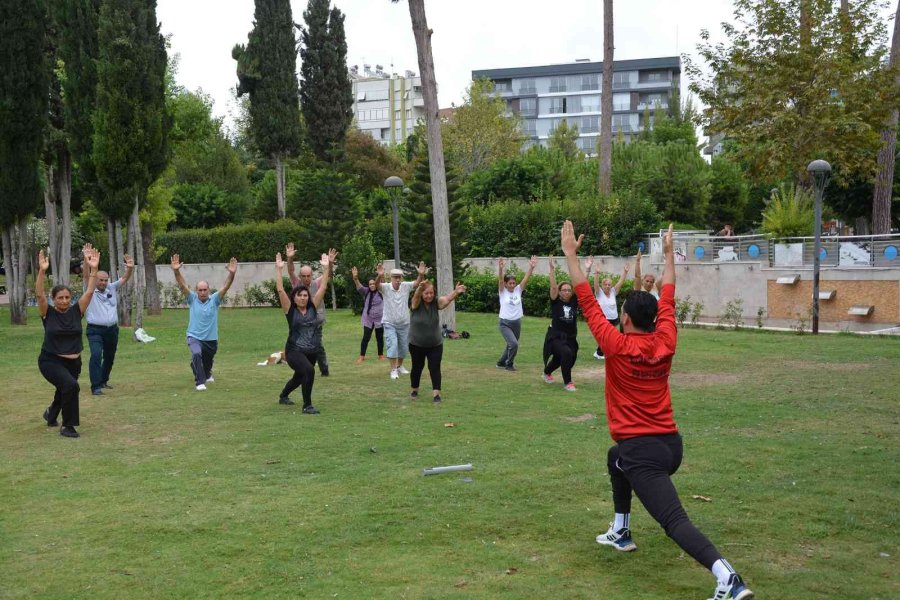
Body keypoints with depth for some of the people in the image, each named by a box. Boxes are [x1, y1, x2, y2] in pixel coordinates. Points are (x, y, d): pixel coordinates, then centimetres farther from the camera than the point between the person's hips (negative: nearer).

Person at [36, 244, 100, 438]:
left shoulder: (76, 311, -3)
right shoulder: (48, 313, -9)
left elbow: (90, 291, -11)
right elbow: (39, 294, -24)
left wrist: (93, 269, -23)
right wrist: (42, 271, -37)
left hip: (73, 362, 5)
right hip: (50, 361, -5)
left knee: (64, 391, 24)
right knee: (71, 385, -30)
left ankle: (51, 414, 59)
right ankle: (67, 427, -15)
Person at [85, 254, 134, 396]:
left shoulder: (112, 288, 8)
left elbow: (124, 279, 3)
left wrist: (130, 268, -17)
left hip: (112, 330, 5)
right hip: (95, 330, -5)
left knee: (109, 357, 17)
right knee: (96, 356, -19)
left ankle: (103, 381, 37)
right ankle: (95, 386, -18)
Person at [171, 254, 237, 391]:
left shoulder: (214, 299, -6)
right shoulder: (192, 299, -4)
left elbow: (225, 287, -18)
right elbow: (182, 285, -16)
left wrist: (231, 274, -35)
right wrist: (176, 271, -32)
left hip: (211, 339, 2)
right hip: (194, 337, -2)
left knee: (208, 362, 21)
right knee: (196, 355, -32)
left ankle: (207, 375, 56)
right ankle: (200, 382, -24)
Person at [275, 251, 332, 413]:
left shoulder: (313, 308, 0)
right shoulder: (290, 310, -8)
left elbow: (323, 287, -2)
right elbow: (280, 290, -15)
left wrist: (326, 267, -5)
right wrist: (278, 269, -16)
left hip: (312, 351, 5)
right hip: (294, 351, -5)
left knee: (299, 377, 25)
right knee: (309, 371, -32)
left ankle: (283, 396, 57)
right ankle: (307, 406, -20)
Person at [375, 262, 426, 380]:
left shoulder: (406, 286, -8)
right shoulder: (386, 288, -14)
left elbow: (418, 283, -21)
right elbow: (377, 284, -33)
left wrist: (421, 275, -43)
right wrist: (379, 276, -56)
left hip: (404, 323, 3)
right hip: (389, 323, -3)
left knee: (403, 347, 14)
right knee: (393, 345, -15)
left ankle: (400, 366, 35)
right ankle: (393, 370, -10)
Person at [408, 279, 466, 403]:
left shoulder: (436, 303, -12)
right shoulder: (416, 304, -16)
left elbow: (447, 298, -31)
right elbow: (416, 296, -39)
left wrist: (456, 292, -55)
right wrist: (420, 288, -63)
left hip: (435, 344, 1)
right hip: (416, 344, -1)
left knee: (435, 368, -6)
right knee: (417, 367, 14)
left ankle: (436, 394, -5)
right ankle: (414, 390, 33)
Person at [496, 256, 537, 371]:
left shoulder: (518, 290, 1)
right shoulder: (502, 291, -6)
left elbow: (526, 278, -11)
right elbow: (500, 280, -24)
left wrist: (531, 267, -26)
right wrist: (501, 268, -42)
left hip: (517, 323, 5)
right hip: (505, 323, -5)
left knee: (511, 345, 18)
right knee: (513, 344, -21)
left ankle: (501, 363, 41)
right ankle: (509, 364, 1)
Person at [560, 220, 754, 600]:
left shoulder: (617, 346, -11)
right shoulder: (666, 343, 3)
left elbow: (587, 302, -6)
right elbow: (667, 301, 17)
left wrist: (570, 254, 0)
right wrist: (668, 255, 27)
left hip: (642, 452, -7)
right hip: (671, 444, 7)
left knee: (675, 521, -15)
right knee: (615, 458, 36)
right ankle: (620, 533, 41)